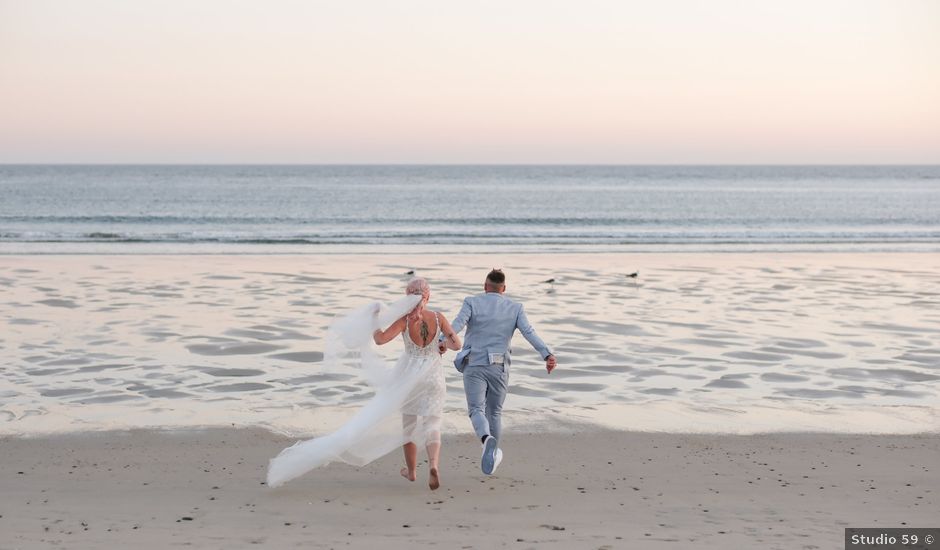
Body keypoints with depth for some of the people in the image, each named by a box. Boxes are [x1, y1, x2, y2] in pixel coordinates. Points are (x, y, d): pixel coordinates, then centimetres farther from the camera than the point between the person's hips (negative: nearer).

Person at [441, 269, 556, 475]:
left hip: (474, 366, -2)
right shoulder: (515, 307, 5)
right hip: (499, 367, 2)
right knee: (494, 412, 19)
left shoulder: (472, 302, 1)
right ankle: (493, 452, 28)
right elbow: (530, 332, -11)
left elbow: (457, 324, -19)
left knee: (476, 411, -5)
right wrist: (547, 355, -23)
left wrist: (443, 342, -37)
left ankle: (487, 440, -34)